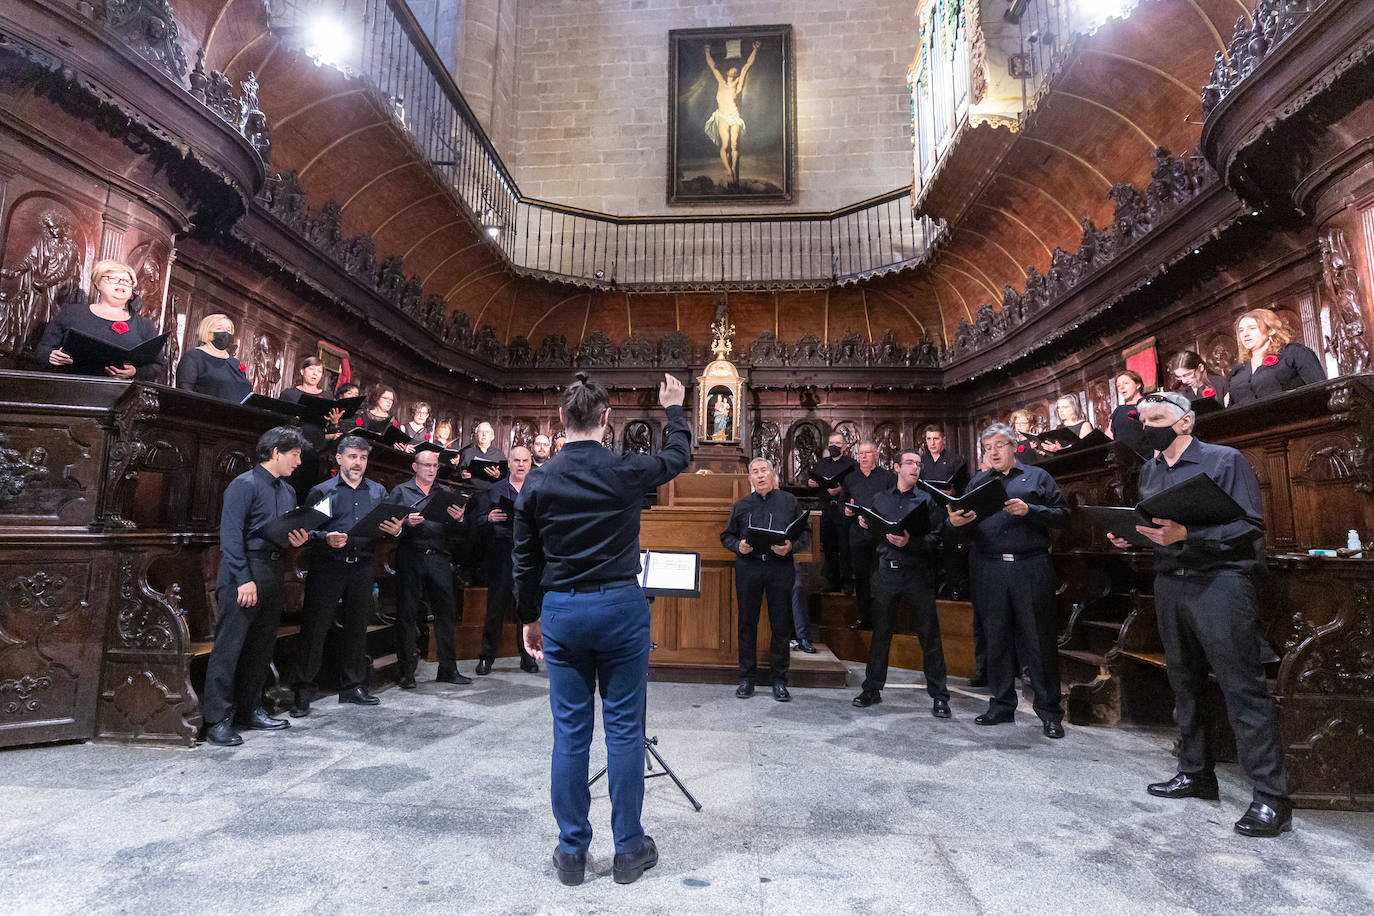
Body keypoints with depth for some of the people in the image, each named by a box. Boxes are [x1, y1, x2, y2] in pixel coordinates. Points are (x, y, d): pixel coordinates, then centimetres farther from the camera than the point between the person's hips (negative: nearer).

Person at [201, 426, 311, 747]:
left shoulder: (287, 492, 17)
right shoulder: (245, 484, -8)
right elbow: (231, 534, -14)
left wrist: (297, 540, -1)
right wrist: (244, 579, -19)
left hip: (273, 573, 8)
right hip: (243, 573, -8)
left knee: (262, 645, 12)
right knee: (229, 645, -4)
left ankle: (249, 709, 22)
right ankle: (217, 719, 3)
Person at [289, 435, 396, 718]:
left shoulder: (378, 491, 13)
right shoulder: (322, 491, 4)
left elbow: (390, 524, 12)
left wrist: (396, 530, -10)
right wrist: (326, 538, -20)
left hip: (363, 568, 3)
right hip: (328, 567, -3)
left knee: (356, 627, 11)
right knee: (314, 628, -2)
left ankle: (352, 687, 23)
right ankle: (303, 691, 10)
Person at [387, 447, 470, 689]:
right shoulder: (400, 491, 9)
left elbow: (453, 530, 10)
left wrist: (458, 519, -11)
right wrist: (407, 523, -19)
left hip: (439, 558, 3)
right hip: (410, 558, -3)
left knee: (445, 611, 3)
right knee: (407, 613, 1)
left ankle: (448, 669, 11)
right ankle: (405, 671, 10)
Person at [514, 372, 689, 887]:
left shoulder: (538, 482, -2)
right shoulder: (627, 471, -9)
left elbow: (524, 560, 5)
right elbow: (678, 457, 12)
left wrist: (529, 618, 17)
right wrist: (673, 408, 28)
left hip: (560, 611, 2)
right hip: (620, 605, -2)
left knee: (570, 731, 11)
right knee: (624, 727, 9)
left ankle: (572, 852, 24)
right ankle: (629, 849, 22)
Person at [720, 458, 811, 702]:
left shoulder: (789, 501, 8)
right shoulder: (741, 505, 12)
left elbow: (806, 534, 6)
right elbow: (727, 536, 15)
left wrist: (791, 546, -13)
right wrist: (738, 545, -6)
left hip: (780, 567, -1)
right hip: (748, 566, 1)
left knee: (781, 624, 2)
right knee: (747, 622, 5)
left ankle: (779, 679, 15)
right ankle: (746, 677, 17)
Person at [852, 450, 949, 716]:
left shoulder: (927, 500, 5)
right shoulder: (880, 499, 13)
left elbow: (936, 538, -5)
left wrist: (910, 541, -20)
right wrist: (865, 524, -5)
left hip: (918, 573, -2)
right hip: (886, 571, 2)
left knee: (929, 634, 1)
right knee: (880, 632, 8)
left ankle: (939, 696, 12)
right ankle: (872, 689, 20)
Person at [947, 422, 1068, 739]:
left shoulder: (1037, 476, 9)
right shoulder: (977, 483, 16)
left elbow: (1062, 516, 0)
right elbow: (967, 529, 9)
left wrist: (1029, 510, -15)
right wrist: (956, 522, -13)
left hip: (1031, 568, -3)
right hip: (990, 570, 3)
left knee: (1039, 639, 1)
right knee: (997, 639, 9)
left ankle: (1049, 712, 13)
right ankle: (1002, 705, 21)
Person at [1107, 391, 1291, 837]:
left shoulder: (1225, 460, -3)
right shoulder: (1148, 471, 15)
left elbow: (1249, 527, -11)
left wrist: (1186, 534, -23)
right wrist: (1129, 536, -1)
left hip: (1219, 581, -6)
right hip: (1169, 583, 7)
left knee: (1242, 688, -6)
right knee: (1185, 684, 13)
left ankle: (1271, 796, 2)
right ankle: (1196, 774, 26)